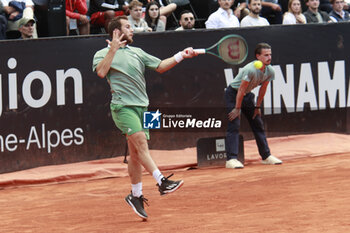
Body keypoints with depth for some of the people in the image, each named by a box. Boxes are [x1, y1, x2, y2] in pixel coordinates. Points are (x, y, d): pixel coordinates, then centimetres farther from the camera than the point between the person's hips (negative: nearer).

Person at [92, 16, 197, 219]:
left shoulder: (137, 52, 22)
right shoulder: (103, 54, 4)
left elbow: (160, 66, 20)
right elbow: (101, 72, -16)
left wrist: (181, 56, 9)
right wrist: (113, 49, -16)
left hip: (142, 107, 6)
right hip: (123, 106, -6)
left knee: (136, 153, 6)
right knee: (140, 140, -24)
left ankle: (135, 195, 15)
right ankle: (162, 182, -35)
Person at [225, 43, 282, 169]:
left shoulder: (270, 72, -10)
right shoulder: (251, 70, -33)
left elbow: (262, 89, 4)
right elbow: (241, 90, -26)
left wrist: (257, 107, 8)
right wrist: (237, 109, -21)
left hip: (247, 95, 8)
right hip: (233, 94, -8)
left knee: (258, 125, 10)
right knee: (234, 125, -16)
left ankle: (266, 156, 19)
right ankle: (231, 159, -20)